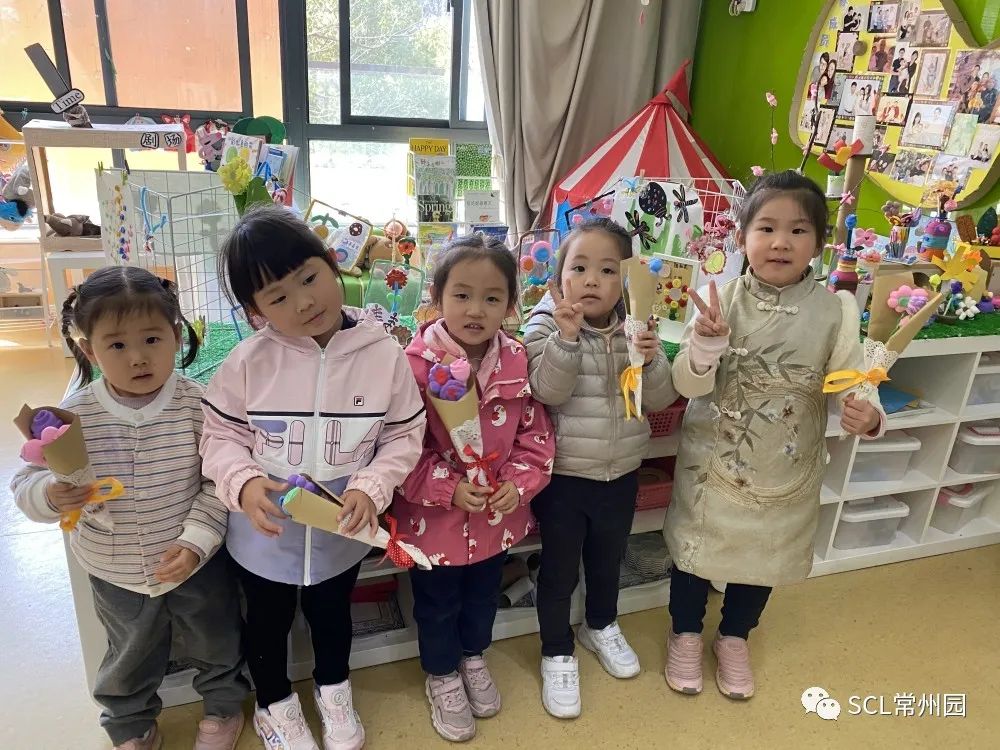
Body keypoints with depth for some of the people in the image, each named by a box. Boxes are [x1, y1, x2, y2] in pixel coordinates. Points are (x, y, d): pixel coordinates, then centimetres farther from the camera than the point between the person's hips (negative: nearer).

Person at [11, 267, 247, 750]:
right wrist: (51, 496, -33)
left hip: (197, 564, -1)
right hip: (116, 575, 1)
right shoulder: (73, 416, -17)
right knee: (129, 661, 27)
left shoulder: (196, 405, -20)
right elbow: (26, 485, -11)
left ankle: (223, 703, 53)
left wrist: (196, 541, -24)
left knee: (216, 646, 23)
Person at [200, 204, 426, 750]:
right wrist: (242, 483, -26)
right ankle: (274, 702, 55)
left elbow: (404, 437, -11)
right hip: (265, 532, 0)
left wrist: (372, 487, -25)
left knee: (332, 614, 28)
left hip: (342, 532, 0)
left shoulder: (383, 354, -18)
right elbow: (220, 434, -8)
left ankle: (333, 689, 57)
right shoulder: (248, 362, -18)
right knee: (267, 622, 25)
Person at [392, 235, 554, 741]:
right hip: (435, 517, -4)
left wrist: (519, 485, -14)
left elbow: (536, 435, -1)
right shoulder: (416, 364, -22)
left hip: (497, 514, 4)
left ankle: (473, 660, 54)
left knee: (484, 594, 26)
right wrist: (449, 490, -24)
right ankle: (442, 676, 46)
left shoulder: (518, 362, -9)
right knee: (437, 603, 19)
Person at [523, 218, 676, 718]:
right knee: (559, 570, 12)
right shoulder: (546, 325, -12)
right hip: (563, 476, -4)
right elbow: (548, 391, -25)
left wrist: (651, 361, -22)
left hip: (621, 475, 4)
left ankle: (602, 627, 51)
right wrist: (567, 337, -36)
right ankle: (557, 654, 33)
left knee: (607, 561, 24)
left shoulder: (636, 329, -2)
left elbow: (661, 399, -4)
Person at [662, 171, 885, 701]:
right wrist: (706, 344, -37)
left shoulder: (834, 312, -13)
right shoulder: (720, 301, -15)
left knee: (765, 555, 22)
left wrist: (866, 415, -34)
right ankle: (685, 633, 46)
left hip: (786, 469, 2)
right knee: (697, 547, 17)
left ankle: (734, 638, 51)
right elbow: (689, 385, -18)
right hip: (713, 461, -1)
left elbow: (851, 383, -11)